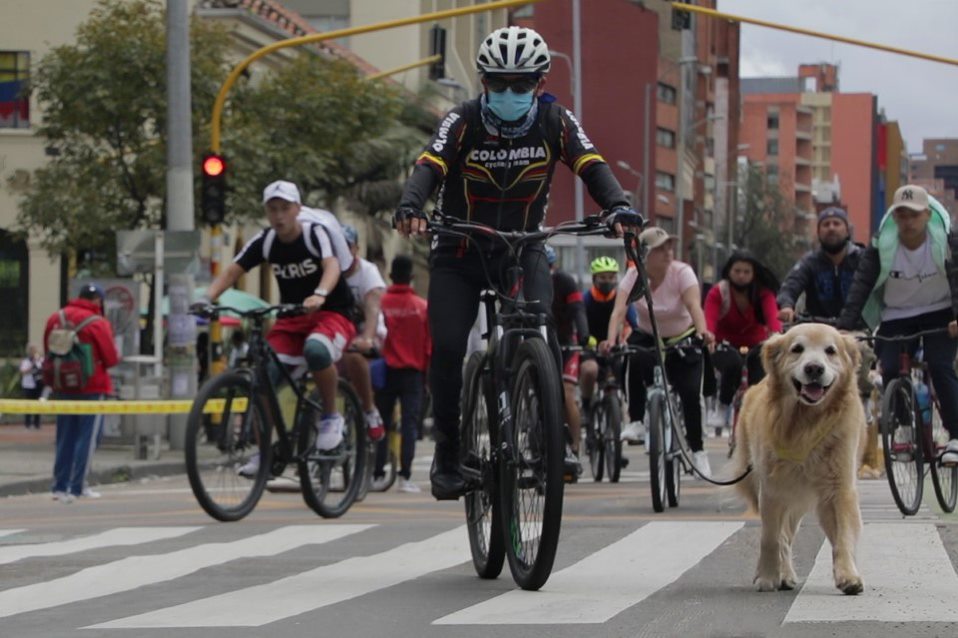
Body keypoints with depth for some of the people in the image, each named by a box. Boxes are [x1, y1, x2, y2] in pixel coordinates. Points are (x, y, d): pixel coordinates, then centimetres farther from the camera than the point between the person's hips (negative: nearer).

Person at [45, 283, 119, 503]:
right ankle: (76, 489, -1)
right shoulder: (98, 323, -16)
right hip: (92, 387, -5)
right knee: (87, 438, 2)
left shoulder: (55, 318, 0)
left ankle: (60, 486, 14)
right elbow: (111, 358, -12)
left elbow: (48, 352, 8)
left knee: (65, 438, 14)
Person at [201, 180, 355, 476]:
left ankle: (331, 416, -17)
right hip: (290, 318, 5)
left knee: (315, 349, -39)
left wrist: (319, 295, -53)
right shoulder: (265, 241, -2)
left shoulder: (315, 233, -14)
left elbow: (332, 266, -32)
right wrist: (207, 298, -29)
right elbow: (232, 272, -9)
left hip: (331, 313, -5)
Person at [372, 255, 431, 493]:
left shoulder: (380, 303, -6)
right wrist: (427, 373, 12)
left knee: (382, 422, 9)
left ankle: (377, 474, 9)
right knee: (410, 422, -1)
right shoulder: (423, 306, -1)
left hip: (386, 369, 0)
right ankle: (405, 476, -8)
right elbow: (430, 344, 2)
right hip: (413, 371, 0)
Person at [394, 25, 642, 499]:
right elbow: (429, 166, -28)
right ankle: (447, 453, 0)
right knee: (448, 348, -15)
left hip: (522, 251, 1)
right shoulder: (463, 121, -15)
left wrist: (618, 207, -42)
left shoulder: (555, 122, -10)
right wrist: (409, 207, -50)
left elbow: (592, 166, -20)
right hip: (459, 253, -1)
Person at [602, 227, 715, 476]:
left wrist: (703, 332, -56)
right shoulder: (634, 275, -16)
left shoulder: (682, 272, -19)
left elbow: (694, 305, -35)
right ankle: (636, 422, -22)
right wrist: (611, 340, -49)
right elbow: (619, 310, -29)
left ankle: (697, 451, 3)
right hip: (648, 338, 1)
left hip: (683, 339, 0)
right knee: (636, 361, -35)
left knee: (690, 393, -16)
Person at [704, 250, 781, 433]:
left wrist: (775, 333, -50)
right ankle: (723, 408, -15)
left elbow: (772, 314, -27)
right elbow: (709, 319, -26)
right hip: (726, 346, -1)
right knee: (733, 363, -34)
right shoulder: (718, 292, -10)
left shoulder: (763, 292, -7)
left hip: (754, 344, 1)